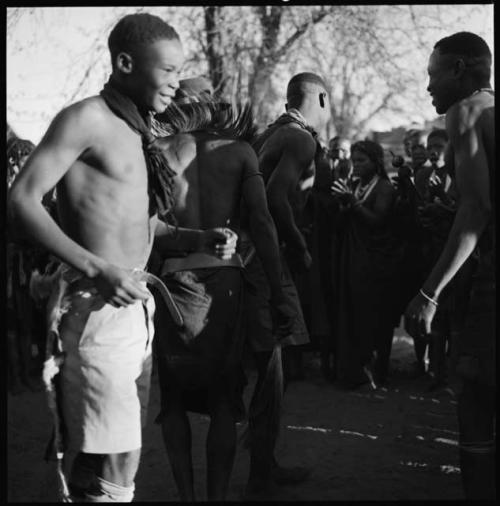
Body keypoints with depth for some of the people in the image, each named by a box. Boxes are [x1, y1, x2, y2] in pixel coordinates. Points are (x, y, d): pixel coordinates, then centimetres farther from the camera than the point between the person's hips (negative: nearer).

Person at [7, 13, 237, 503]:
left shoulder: (135, 131, 17)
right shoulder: (85, 119, -10)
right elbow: (22, 200, -18)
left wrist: (197, 239, 6)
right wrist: (97, 268, -25)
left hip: (133, 305, 9)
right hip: (96, 307, -9)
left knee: (121, 450, 13)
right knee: (112, 460, -11)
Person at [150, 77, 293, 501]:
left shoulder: (159, 150, 2)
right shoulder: (239, 150, 4)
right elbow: (263, 225, -3)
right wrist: (278, 296, -3)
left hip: (174, 279, 0)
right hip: (225, 281, 1)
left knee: (174, 396, 12)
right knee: (223, 398, 9)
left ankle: (186, 494, 13)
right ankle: (217, 494, 10)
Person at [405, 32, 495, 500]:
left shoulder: (467, 111, -2)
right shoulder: (489, 108, 21)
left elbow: (477, 205, -14)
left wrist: (431, 292, -17)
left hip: (492, 273, -8)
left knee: (476, 404, -4)